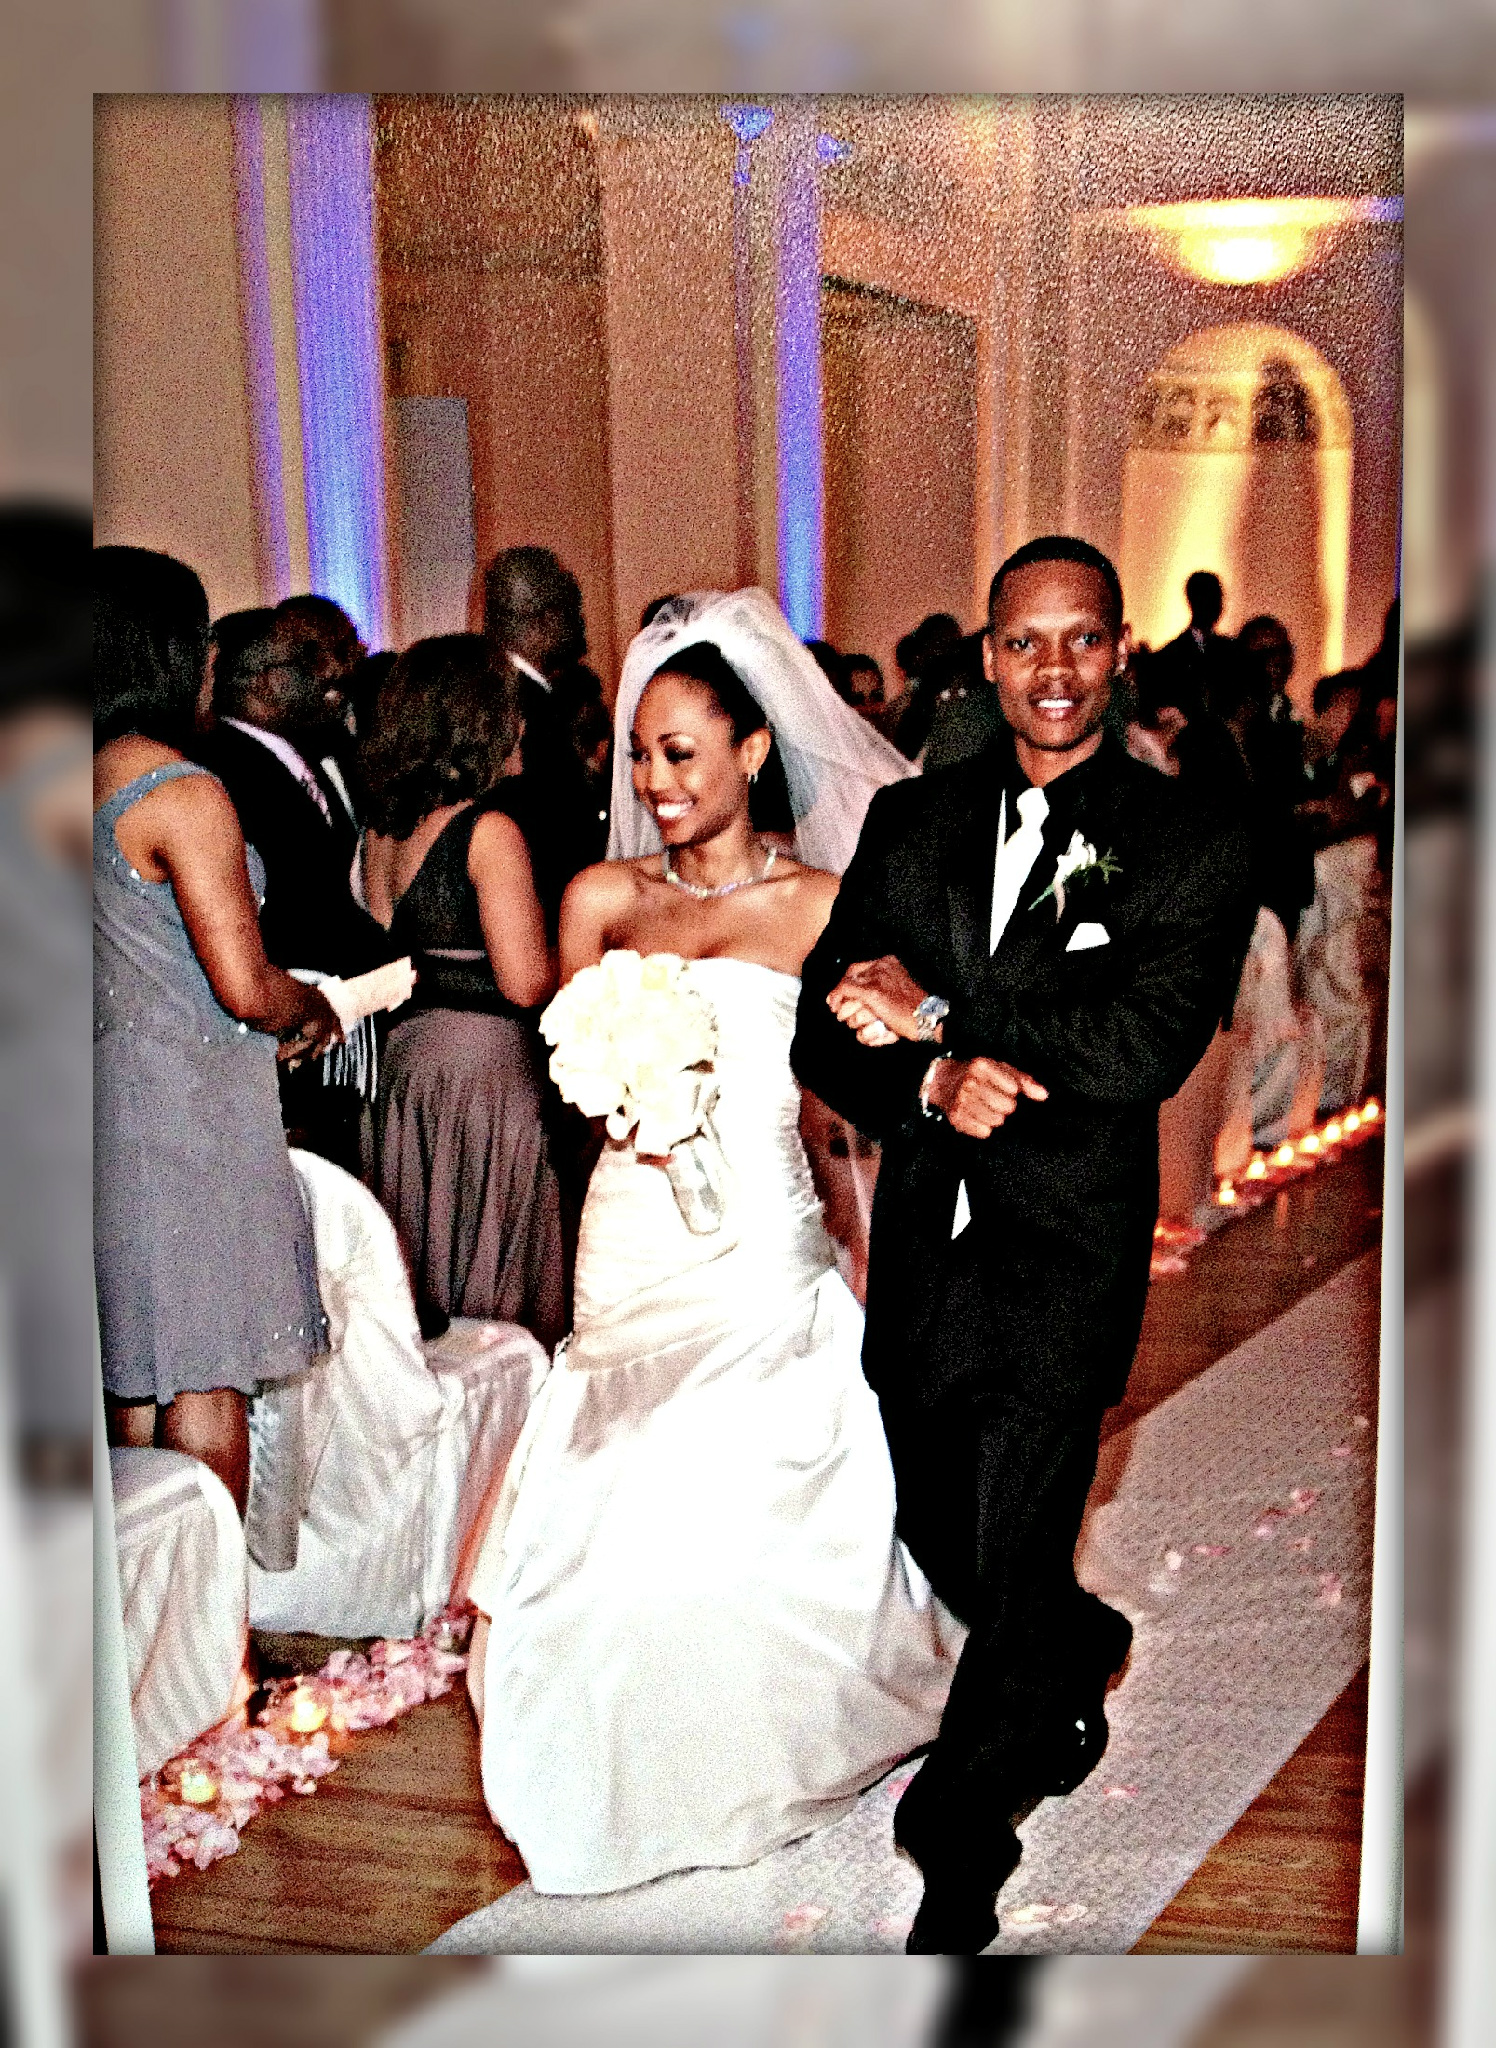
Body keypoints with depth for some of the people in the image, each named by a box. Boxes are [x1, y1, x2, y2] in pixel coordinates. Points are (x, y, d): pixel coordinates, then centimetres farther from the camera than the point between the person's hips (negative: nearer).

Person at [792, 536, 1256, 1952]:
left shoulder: (1194, 848, -7)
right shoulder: (911, 823, 5)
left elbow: (1148, 1040, -21)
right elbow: (827, 1035, 0)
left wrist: (936, 1011, -18)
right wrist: (932, 1080, -20)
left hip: (1065, 1267, -5)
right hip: (922, 1254, 5)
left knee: (1013, 1579, 1)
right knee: (941, 1544, 22)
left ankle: (958, 1854, 24)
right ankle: (1083, 1655, 54)